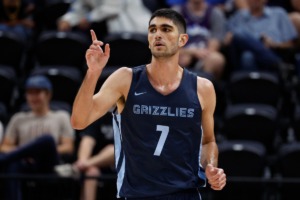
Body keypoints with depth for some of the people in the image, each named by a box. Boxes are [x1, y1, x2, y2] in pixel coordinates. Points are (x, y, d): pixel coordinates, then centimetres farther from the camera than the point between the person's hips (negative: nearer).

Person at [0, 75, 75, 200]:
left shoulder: (61, 117, 23)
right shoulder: (18, 119, 28)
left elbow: (68, 148, 10)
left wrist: (44, 152, -8)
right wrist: (25, 154, -5)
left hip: (49, 166, -1)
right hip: (25, 166, 1)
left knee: (47, 139, -35)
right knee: (12, 165, -38)